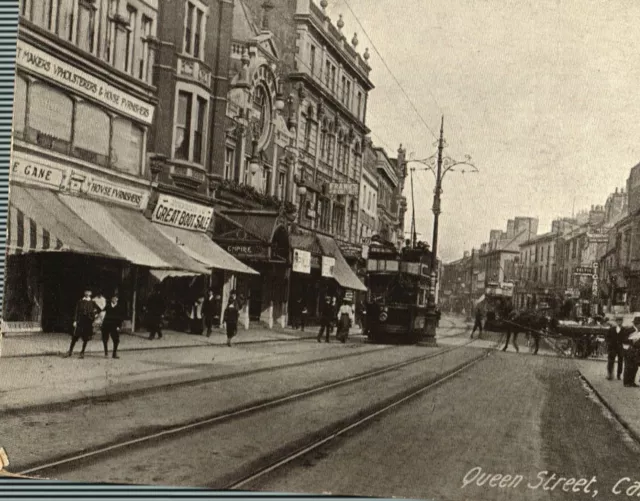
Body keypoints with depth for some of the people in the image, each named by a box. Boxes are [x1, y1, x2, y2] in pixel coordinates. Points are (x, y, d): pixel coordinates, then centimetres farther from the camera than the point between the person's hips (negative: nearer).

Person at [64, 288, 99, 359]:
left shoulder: (92, 303, 7)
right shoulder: (80, 302, 3)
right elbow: (76, 312, 0)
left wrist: (96, 314, 5)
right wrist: (75, 321, -6)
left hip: (88, 323, 1)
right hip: (80, 322, -1)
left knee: (86, 339, 3)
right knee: (75, 337, -2)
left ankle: (82, 353, 14)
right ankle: (70, 351, 8)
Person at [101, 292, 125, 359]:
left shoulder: (120, 307, 1)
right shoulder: (107, 305, 4)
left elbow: (122, 318, 0)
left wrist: (119, 326, -6)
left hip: (115, 326, -1)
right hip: (106, 325, 1)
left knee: (116, 340, -5)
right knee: (105, 339, 7)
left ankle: (114, 354, 7)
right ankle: (106, 352, 26)